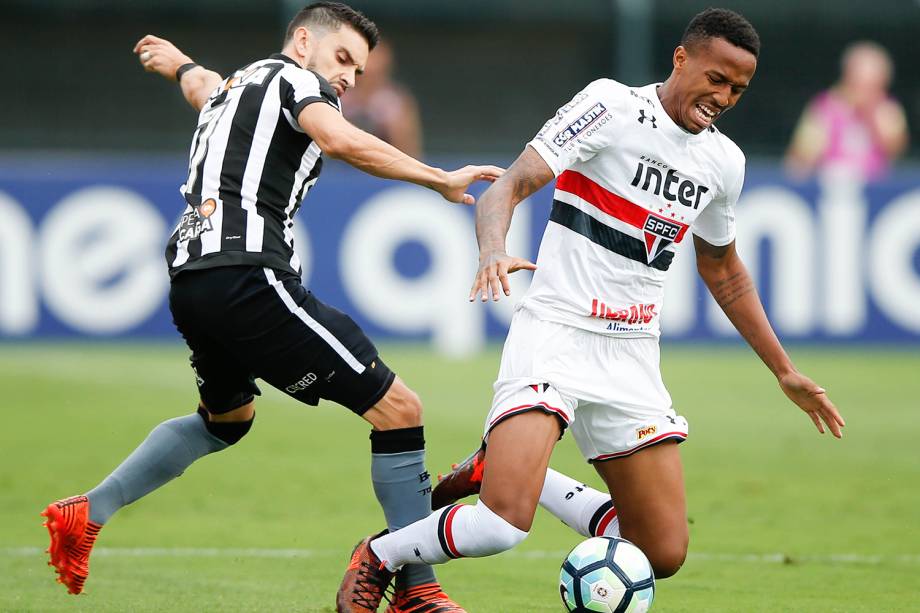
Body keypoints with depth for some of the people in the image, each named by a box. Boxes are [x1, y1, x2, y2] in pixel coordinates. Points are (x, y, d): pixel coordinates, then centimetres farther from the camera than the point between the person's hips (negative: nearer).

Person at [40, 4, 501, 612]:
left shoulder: (233, 87, 26)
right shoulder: (292, 78, 1)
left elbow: (203, 82, 52)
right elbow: (339, 139, -20)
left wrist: (179, 61, 76)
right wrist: (439, 179, -17)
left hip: (189, 280, 10)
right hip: (248, 273, -10)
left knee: (227, 417, 37)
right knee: (398, 409, -9)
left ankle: (87, 514, 33)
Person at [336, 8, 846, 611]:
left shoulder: (723, 161, 10)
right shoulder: (612, 105, -8)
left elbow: (723, 271, 26)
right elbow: (509, 186, -15)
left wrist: (785, 371, 27)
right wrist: (493, 251, -36)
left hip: (633, 353, 6)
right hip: (554, 331, -6)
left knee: (664, 555, -1)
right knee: (503, 526, -25)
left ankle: (511, 470, 19)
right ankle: (376, 559, 5)